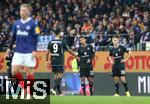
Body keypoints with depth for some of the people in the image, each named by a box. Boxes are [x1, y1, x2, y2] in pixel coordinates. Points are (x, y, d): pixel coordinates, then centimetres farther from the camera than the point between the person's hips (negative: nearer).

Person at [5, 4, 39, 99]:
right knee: (14, 71, -4)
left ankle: (29, 93, 8)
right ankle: (23, 85, 19)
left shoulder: (33, 23, -4)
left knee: (29, 72, -1)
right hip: (18, 52, 4)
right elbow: (13, 37, 17)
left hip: (29, 52, -4)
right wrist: (9, 48, 13)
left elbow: (35, 38, -4)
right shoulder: (16, 23, 10)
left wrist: (34, 50, -12)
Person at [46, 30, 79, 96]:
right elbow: (69, 51, 1)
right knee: (60, 76, -3)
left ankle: (59, 92, 15)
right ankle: (53, 89, -22)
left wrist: (47, 61, 11)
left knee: (56, 75, 12)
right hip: (60, 62, -5)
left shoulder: (51, 42, 4)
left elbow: (48, 52, 1)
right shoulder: (62, 42, -5)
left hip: (53, 61, 5)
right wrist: (76, 57, 13)